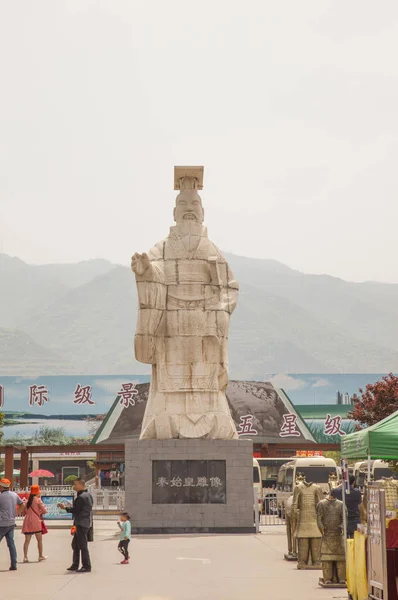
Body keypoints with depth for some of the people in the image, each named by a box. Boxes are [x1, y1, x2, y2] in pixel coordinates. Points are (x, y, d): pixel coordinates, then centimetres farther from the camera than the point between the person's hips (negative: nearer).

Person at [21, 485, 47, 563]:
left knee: (27, 540, 1)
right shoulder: (38, 499, -3)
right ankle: (41, 556, 13)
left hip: (27, 521, 5)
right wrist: (40, 513, 13)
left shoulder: (28, 500, 13)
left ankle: (25, 557, -9)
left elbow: (26, 511, 16)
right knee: (39, 540, 9)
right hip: (35, 521, -5)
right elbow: (44, 510, -8)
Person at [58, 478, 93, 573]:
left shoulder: (81, 497, -18)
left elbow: (75, 510, -15)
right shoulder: (88, 495, 13)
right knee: (75, 544, 16)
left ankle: (86, 567, 0)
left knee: (83, 545, -5)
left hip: (81, 524, -10)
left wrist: (65, 508, -2)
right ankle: (75, 565, 21)